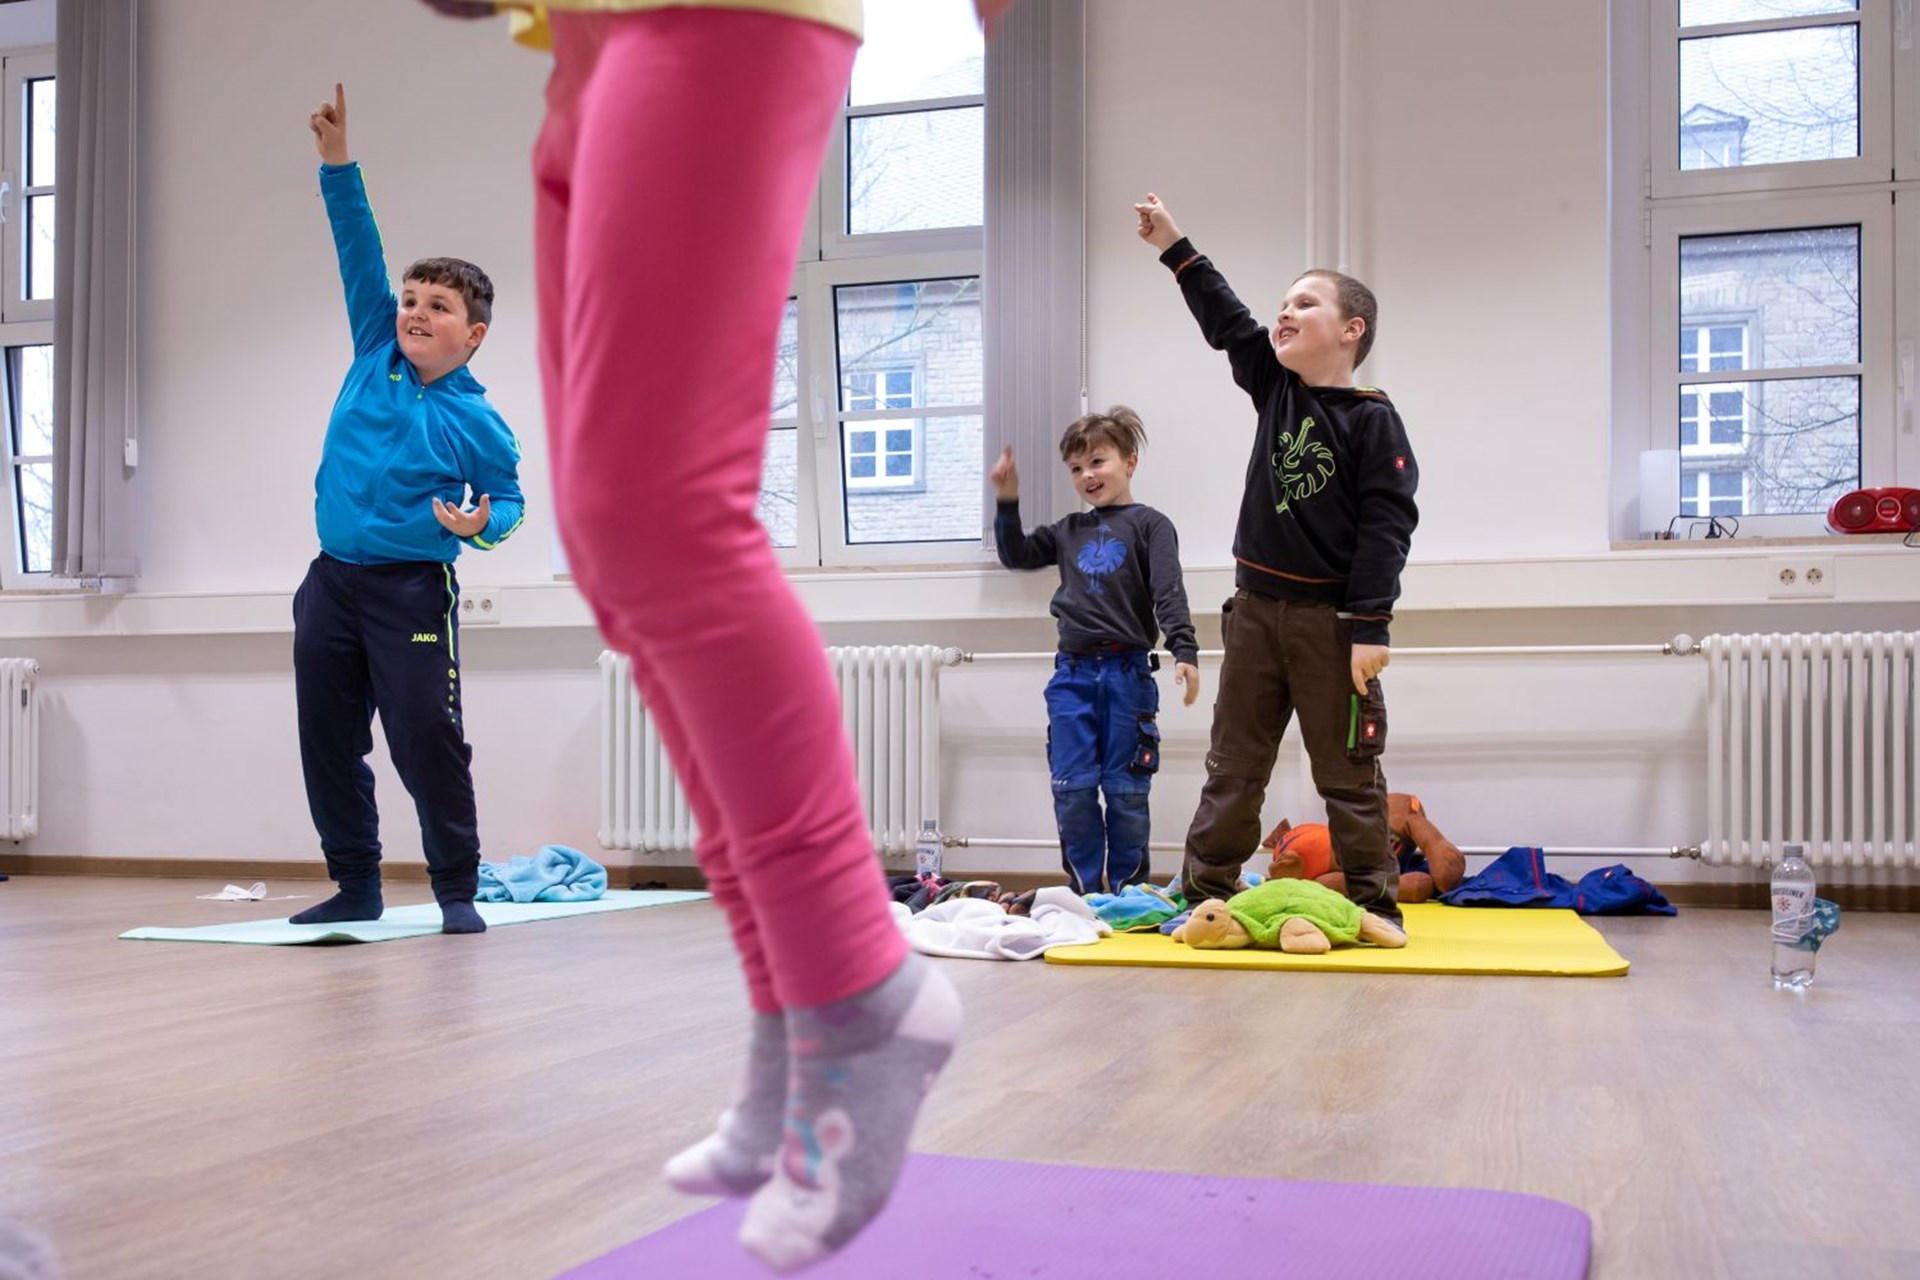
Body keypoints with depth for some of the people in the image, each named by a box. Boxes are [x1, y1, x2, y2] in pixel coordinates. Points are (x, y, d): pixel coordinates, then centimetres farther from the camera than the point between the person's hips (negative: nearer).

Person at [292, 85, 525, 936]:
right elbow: (359, 253, 2)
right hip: (331, 581, 5)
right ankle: (356, 886, 19)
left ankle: (457, 889, 7)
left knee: (427, 743, -7)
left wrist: (481, 526, -17)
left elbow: (509, 498, 5)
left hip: (411, 591, -5)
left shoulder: (476, 422, -5)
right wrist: (337, 161, -2)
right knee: (328, 743, 7)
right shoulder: (374, 356, 5)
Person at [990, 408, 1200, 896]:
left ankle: (1128, 892, 13)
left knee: (1126, 789, 2)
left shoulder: (1149, 524, 1)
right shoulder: (1069, 531, 16)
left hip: (1128, 672, -4)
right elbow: (1017, 555, 21)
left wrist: (1184, 651, -22)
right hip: (1073, 673, 4)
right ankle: (1085, 890, 11)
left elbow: (1168, 593, -9)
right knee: (1071, 787, 1)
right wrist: (1007, 502, 8)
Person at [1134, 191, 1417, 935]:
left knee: (1348, 771, 3)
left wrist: (1370, 628, -18)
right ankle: (1204, 893, 14)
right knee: (1232, 765, 8)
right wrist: (1175, 250, 7)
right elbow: (1226, 323, 12)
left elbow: (1388, 527, -14)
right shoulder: (1276, 390, 8)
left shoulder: (1371, 420, -10)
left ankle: (1374, 905, 13)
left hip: (1331, 619, -6)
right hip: (1256, 609, 6)